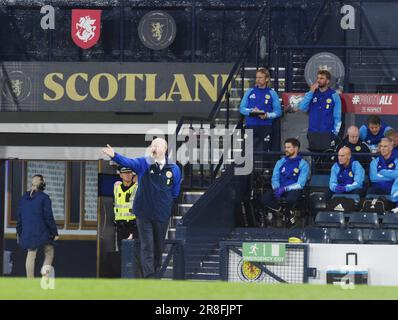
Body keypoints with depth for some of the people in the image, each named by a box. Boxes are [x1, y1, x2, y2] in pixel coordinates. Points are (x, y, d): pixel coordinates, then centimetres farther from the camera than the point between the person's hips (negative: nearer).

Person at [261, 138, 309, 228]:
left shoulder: (303, 164, 2)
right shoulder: (280, 162, 16)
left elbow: (300, 184, -7)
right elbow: (274, 179, 9)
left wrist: (284, 189, -19)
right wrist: (277, 188, -14)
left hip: (293, 190, -4)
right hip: (280, 189, 4)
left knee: (291, 198, -41)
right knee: (265, 198, -28)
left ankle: (287, 212, -4)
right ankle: (289, 214, -9)